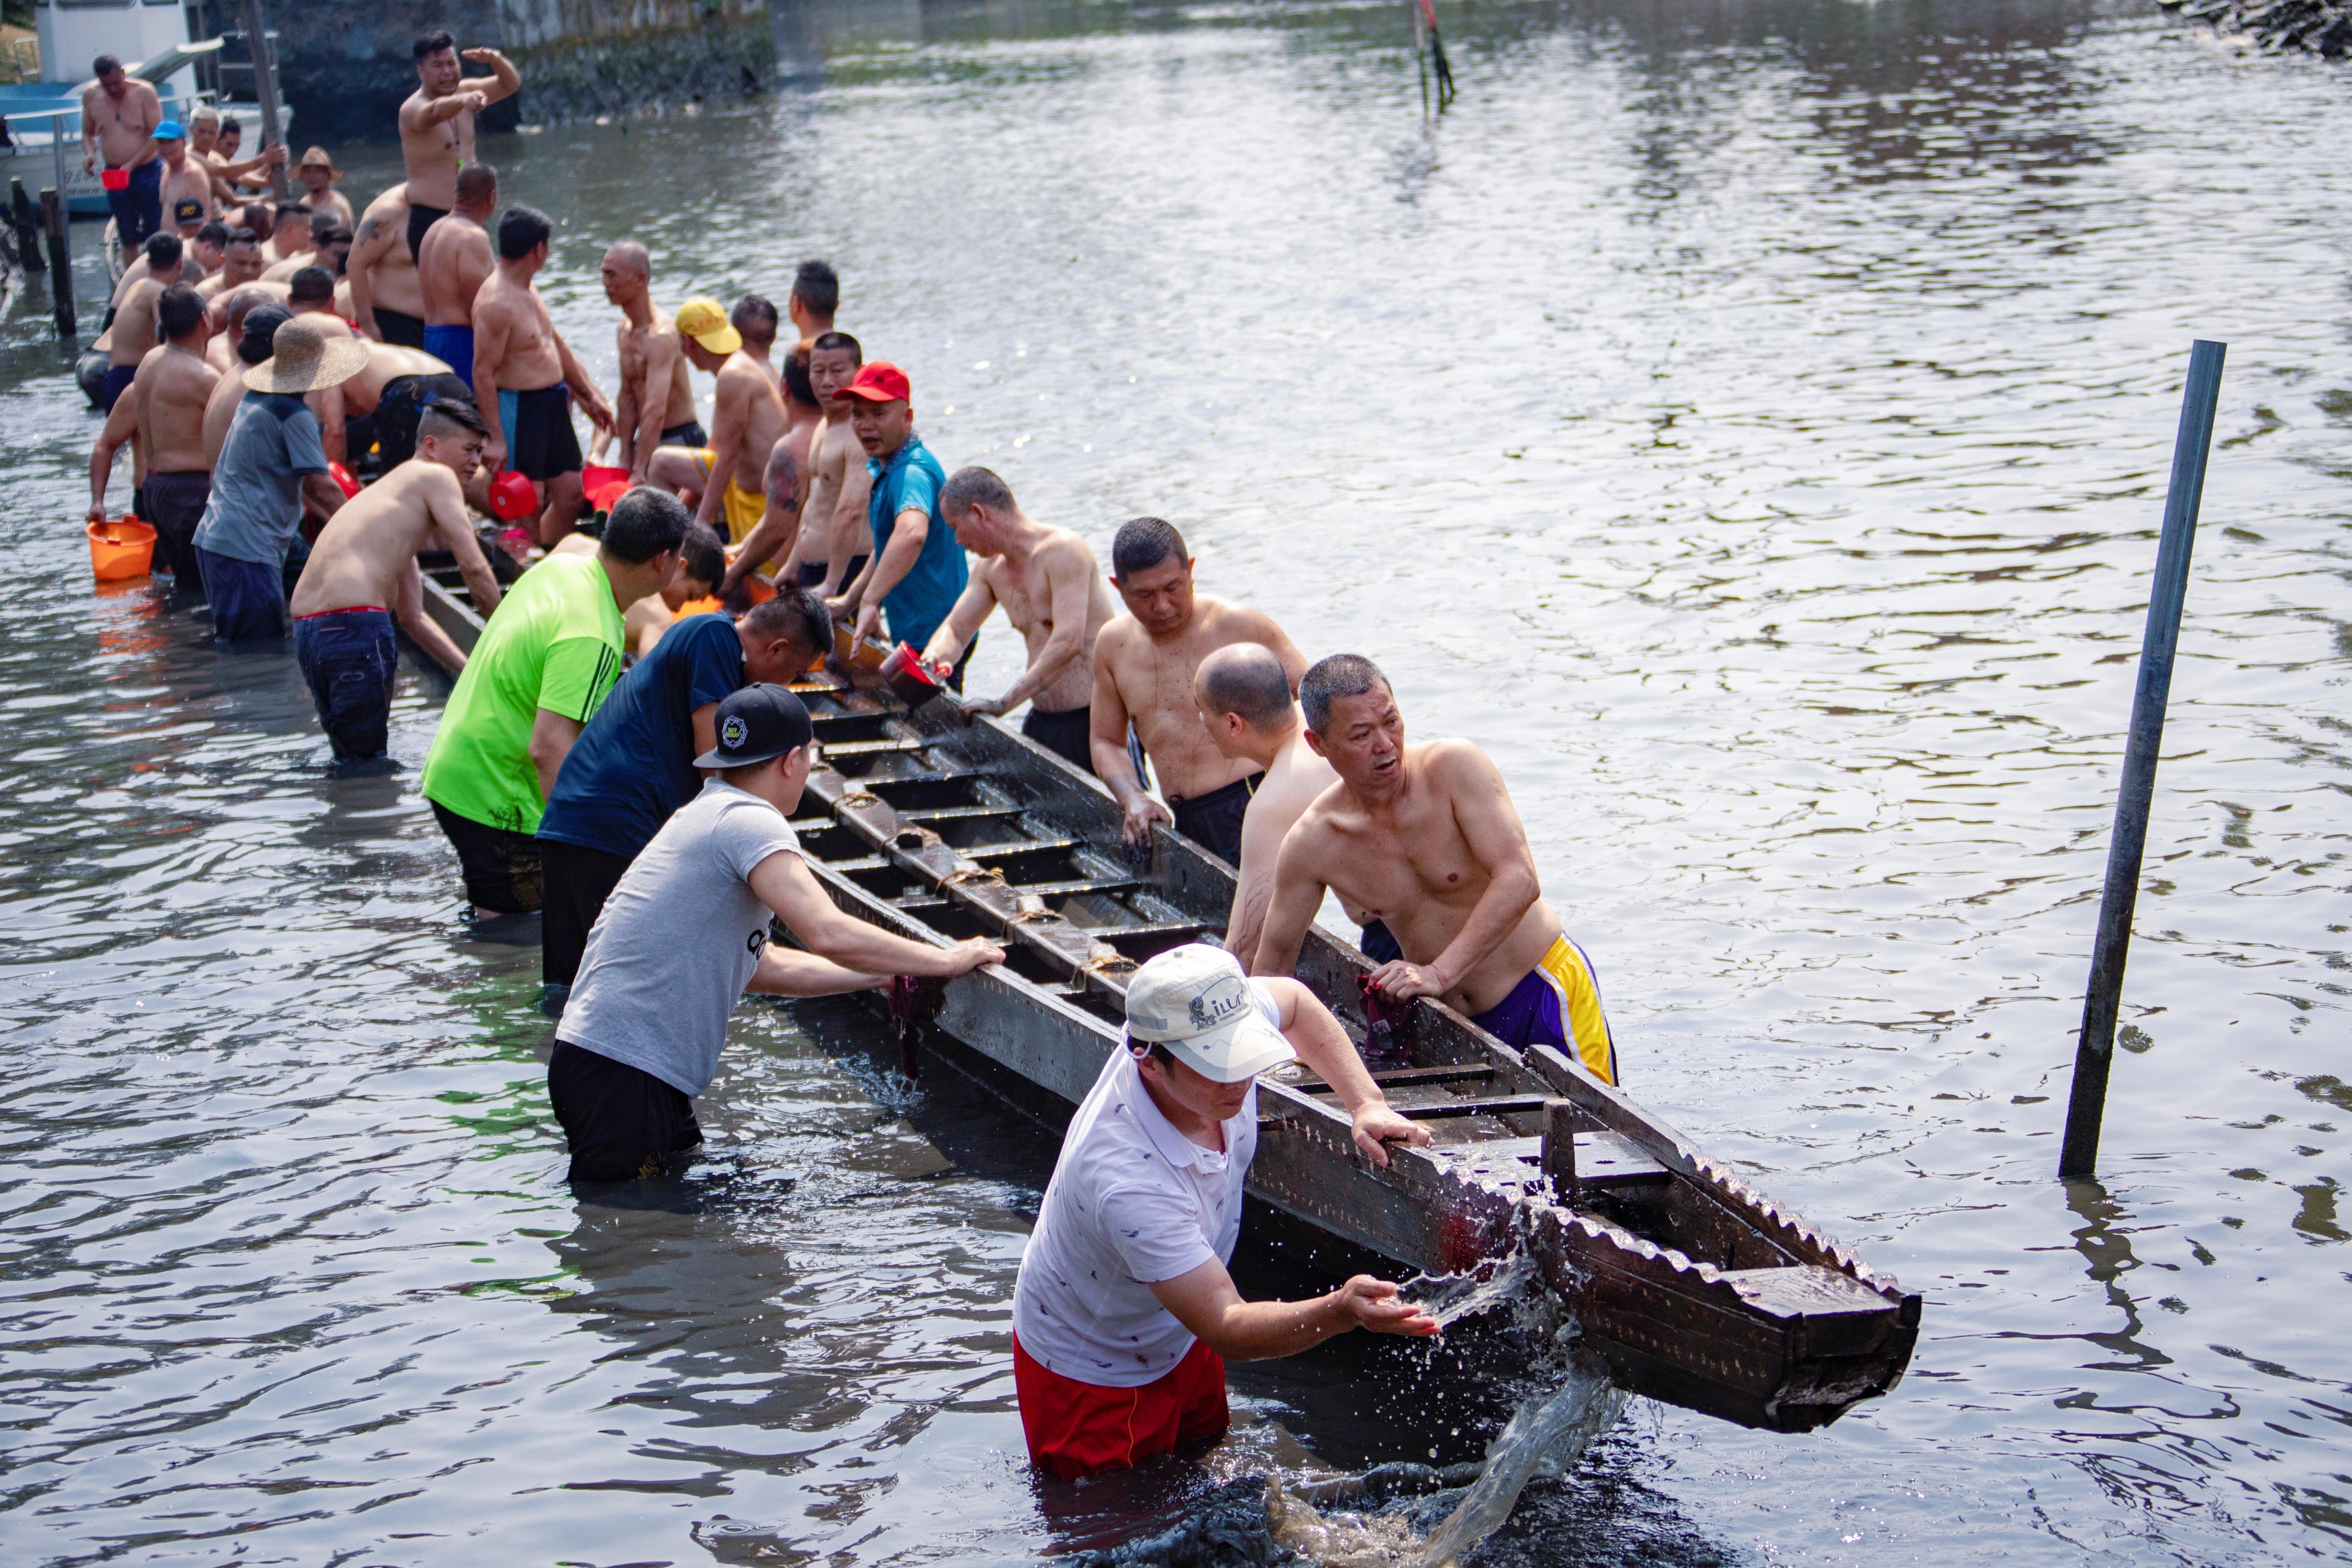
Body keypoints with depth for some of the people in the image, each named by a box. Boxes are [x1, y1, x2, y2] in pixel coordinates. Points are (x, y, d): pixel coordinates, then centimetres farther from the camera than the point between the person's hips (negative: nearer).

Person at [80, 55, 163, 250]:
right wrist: (89, 153, -8)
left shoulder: (143, 92, -10)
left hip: (148, 170, -4)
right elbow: (88, 133, 16)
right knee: (128, 237, 9)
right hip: (114, 175, 4)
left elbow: (156, 135, -12)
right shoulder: (91, 95, 2)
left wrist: (131, 165, -21)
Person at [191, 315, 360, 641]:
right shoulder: (295, 415, -13)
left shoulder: (253, 399, 15)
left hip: (213, 537, 10)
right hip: (247, 549, -10)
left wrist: (330, 516, 27)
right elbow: (321, 486, -14)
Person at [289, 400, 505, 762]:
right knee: (368, 765, -5)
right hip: (354, 623, -9)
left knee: (351, 762, 17)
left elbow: (413, 617, 31)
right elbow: (473, 568, -6)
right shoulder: (435, 476, 4)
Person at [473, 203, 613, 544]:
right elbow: (483, 374, -22)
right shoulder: (496, 303, -20)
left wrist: (590, 395, 29)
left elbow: (556, 345, 24)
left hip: (552, 405, 10)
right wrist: (495, 438, -25)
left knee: (571, 496, 12)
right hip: (519, 409, -10)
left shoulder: (528, 292, 12)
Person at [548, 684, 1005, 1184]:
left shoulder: (705, 817, 21)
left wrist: (887, 972, 29)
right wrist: (946, 960, -10)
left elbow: (763, 968, 28)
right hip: (621, 1077, -10)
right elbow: (829, 935, -23)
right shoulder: (749, 821, -12)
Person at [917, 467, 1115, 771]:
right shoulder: (990, 569, 11)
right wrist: (933, 659, -6)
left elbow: (1068, 642, -26)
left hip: (1096, 723, -8)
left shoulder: (1062, 550, -16)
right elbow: (955, 631, 20)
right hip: (1042, 723, 8)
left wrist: (1004, 703, -27)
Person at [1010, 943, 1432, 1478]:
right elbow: (1228, 1328, -42)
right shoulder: (1127, 1180, -45)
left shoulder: (1213, 1035, -25)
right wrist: (1340, 1312, -58)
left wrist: (1367, 1104, -8)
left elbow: (1294, 1000, 2)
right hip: (1094, 1378, -7)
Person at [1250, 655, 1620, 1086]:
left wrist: (1440, 972, -31)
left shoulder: (1454, 767, -18)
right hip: (1452, 1021, 3)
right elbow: (1271, 964, 4)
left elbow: (1519, 881, -25)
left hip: (1543, 990, -3)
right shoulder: (1310, 847, -9)